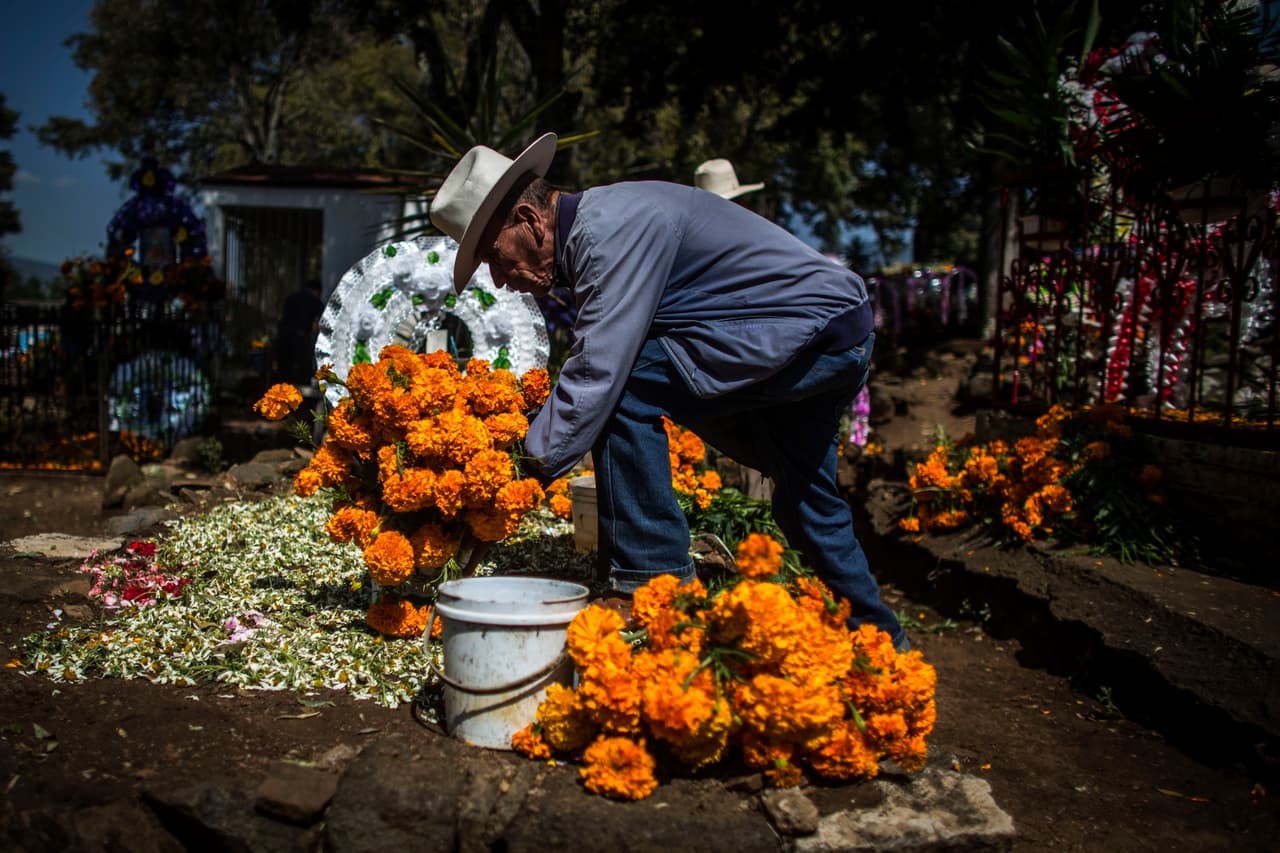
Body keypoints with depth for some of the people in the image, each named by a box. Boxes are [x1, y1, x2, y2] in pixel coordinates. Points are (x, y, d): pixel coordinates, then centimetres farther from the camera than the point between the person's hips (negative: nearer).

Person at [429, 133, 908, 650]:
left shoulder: (612, 226, -23)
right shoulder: (592, 228, 9)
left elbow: (597, 372, -29)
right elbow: (597, 354, 16)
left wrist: (533, 466, -23)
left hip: (814, 330, -11)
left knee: (625, 387, -19)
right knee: (806, 492, 25)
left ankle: (653, 579, -12)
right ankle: (877, 635, 42)